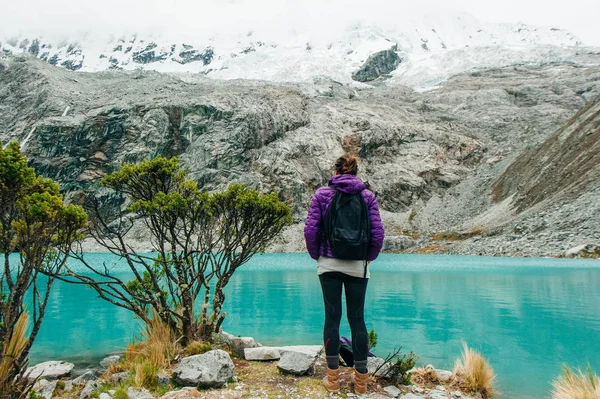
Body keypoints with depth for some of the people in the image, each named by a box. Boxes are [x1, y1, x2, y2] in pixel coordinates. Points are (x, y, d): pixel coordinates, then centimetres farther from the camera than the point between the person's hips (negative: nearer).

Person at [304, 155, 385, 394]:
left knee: (332, 317, 6)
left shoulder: (322, 194, -1)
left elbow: (310, 230, -6)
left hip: (329, 264, 0)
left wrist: (317, 255, 9)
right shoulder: (367, 196, 1)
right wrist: (369, 257, 12)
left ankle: (333, 379, 14)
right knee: (357, 318, 8)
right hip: (358, 266, 1)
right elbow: (377, 233, -4)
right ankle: (361, 380, 16)